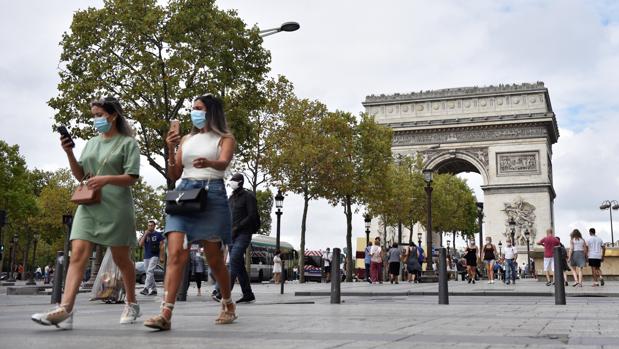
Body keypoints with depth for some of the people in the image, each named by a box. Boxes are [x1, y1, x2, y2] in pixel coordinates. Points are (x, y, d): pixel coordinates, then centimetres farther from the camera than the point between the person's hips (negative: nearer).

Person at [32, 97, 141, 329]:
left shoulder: (127, 143, 0)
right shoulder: (92, 143, 17)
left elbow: (132, 178, -6)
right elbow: (80, 175, 17)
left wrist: (107, 179, -22)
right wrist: (69, 153, 3)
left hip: (115, 206, -5)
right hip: (88, 205, 5)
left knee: (121, 259, 5)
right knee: (77, 254, -11)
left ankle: (132, 304, 22)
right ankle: (64, 310, -22)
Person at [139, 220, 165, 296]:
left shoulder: (158, 234, 1)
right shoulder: (145, 234, 12)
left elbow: (161, 246, 0)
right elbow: (140, 244, 1)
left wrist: (161, 257, -7)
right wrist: (145, 235, -7)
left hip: (154, 256, -5)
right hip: (146, 256, 5)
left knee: (150, 271, -19)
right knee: (148, 273, 7)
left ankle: (146, 288, -28)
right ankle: (154, 290, 14)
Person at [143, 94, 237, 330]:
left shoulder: (225, 138, 7)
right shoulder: (186, 140, 19)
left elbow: (223, 163, -15)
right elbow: (174, 176, 14)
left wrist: (208, 163, -38)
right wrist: (171, 150, -2)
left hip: (212, 195, -3)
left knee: (214, 259, 4)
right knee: (175, 253, -13)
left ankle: (228, 304, 25)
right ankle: (166, 314, -20)